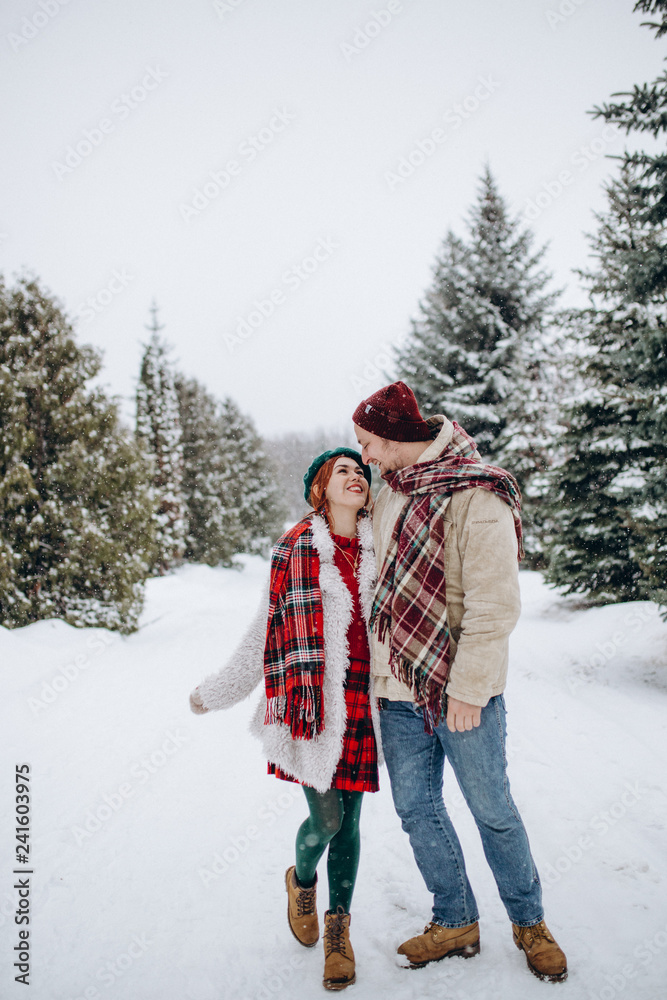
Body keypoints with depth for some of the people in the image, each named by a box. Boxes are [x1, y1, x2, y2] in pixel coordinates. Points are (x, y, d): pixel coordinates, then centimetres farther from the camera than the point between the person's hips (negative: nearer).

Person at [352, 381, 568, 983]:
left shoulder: (475, 497, -16)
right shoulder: (390, 494, 8)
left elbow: (493, 606, -19)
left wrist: (467, 688, -19)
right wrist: (377, 665, 17)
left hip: (460, 692, -7)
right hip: (399, 690, 7)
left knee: (492, 810, 9)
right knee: (417, 808, 14)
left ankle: (529, 922, 33)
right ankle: (456, 923, 33)